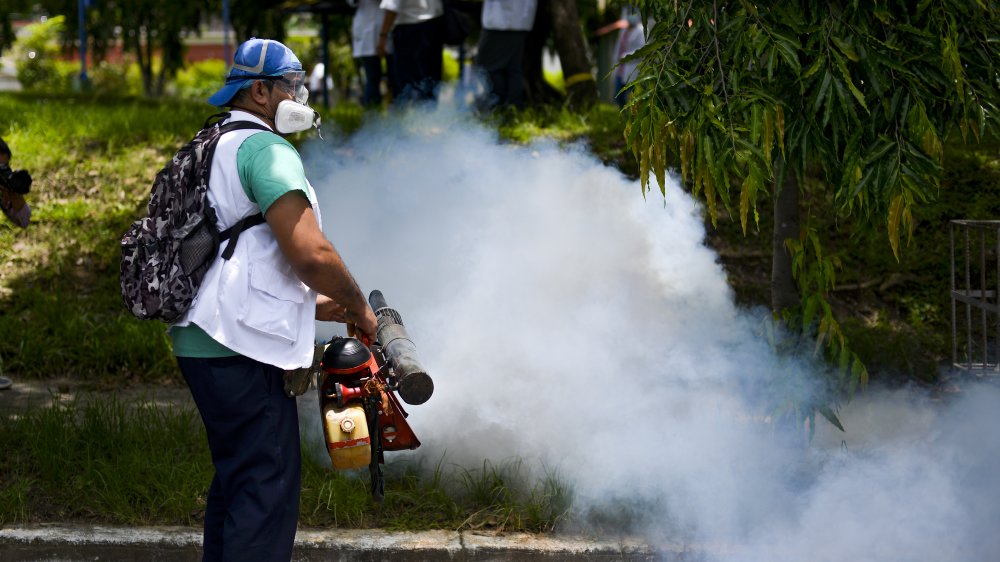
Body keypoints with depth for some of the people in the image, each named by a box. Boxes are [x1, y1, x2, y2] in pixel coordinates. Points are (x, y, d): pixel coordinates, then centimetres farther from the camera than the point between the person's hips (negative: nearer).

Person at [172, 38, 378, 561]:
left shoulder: (214, 152, 23)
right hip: (243, 348, -10)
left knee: (236, 479, 18)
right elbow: (311, 253, -21)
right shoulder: (265, 150, -9)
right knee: (268, 487, -8)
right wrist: (359, 308, -4)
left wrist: (323, 308, 19)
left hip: (201, 341, 10)